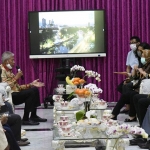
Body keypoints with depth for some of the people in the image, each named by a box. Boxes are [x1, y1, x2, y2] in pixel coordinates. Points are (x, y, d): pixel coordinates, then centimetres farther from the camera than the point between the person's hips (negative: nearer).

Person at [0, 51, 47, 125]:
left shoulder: (8, 70, 18)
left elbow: (17, 87, 15)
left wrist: (31, 84, 9)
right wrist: (16, 78, -14)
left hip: (15, 93, 10)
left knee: (34, 89, 3)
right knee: (31, 92, -21)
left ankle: (33, 116, 5)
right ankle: (25, 119, -17)